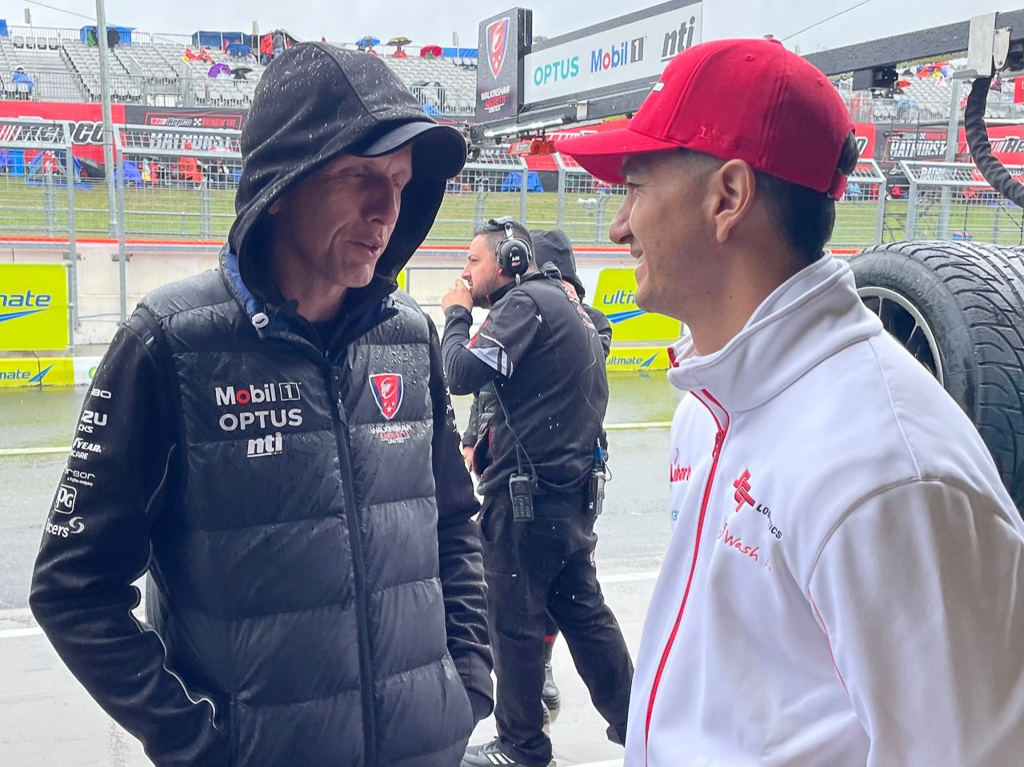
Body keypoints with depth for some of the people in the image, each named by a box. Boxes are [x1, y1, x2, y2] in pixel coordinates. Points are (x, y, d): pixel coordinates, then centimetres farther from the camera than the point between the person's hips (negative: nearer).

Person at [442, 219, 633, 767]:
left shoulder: (527, 301, -12)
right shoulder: (565, 299, 16)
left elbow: (463, 375, -22)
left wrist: (457, 313, -5)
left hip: (528, 492, -9)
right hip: (572, 489, 9)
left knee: (514, 619, 3)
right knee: (582, 608, 17)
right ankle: (632, 720, 26)